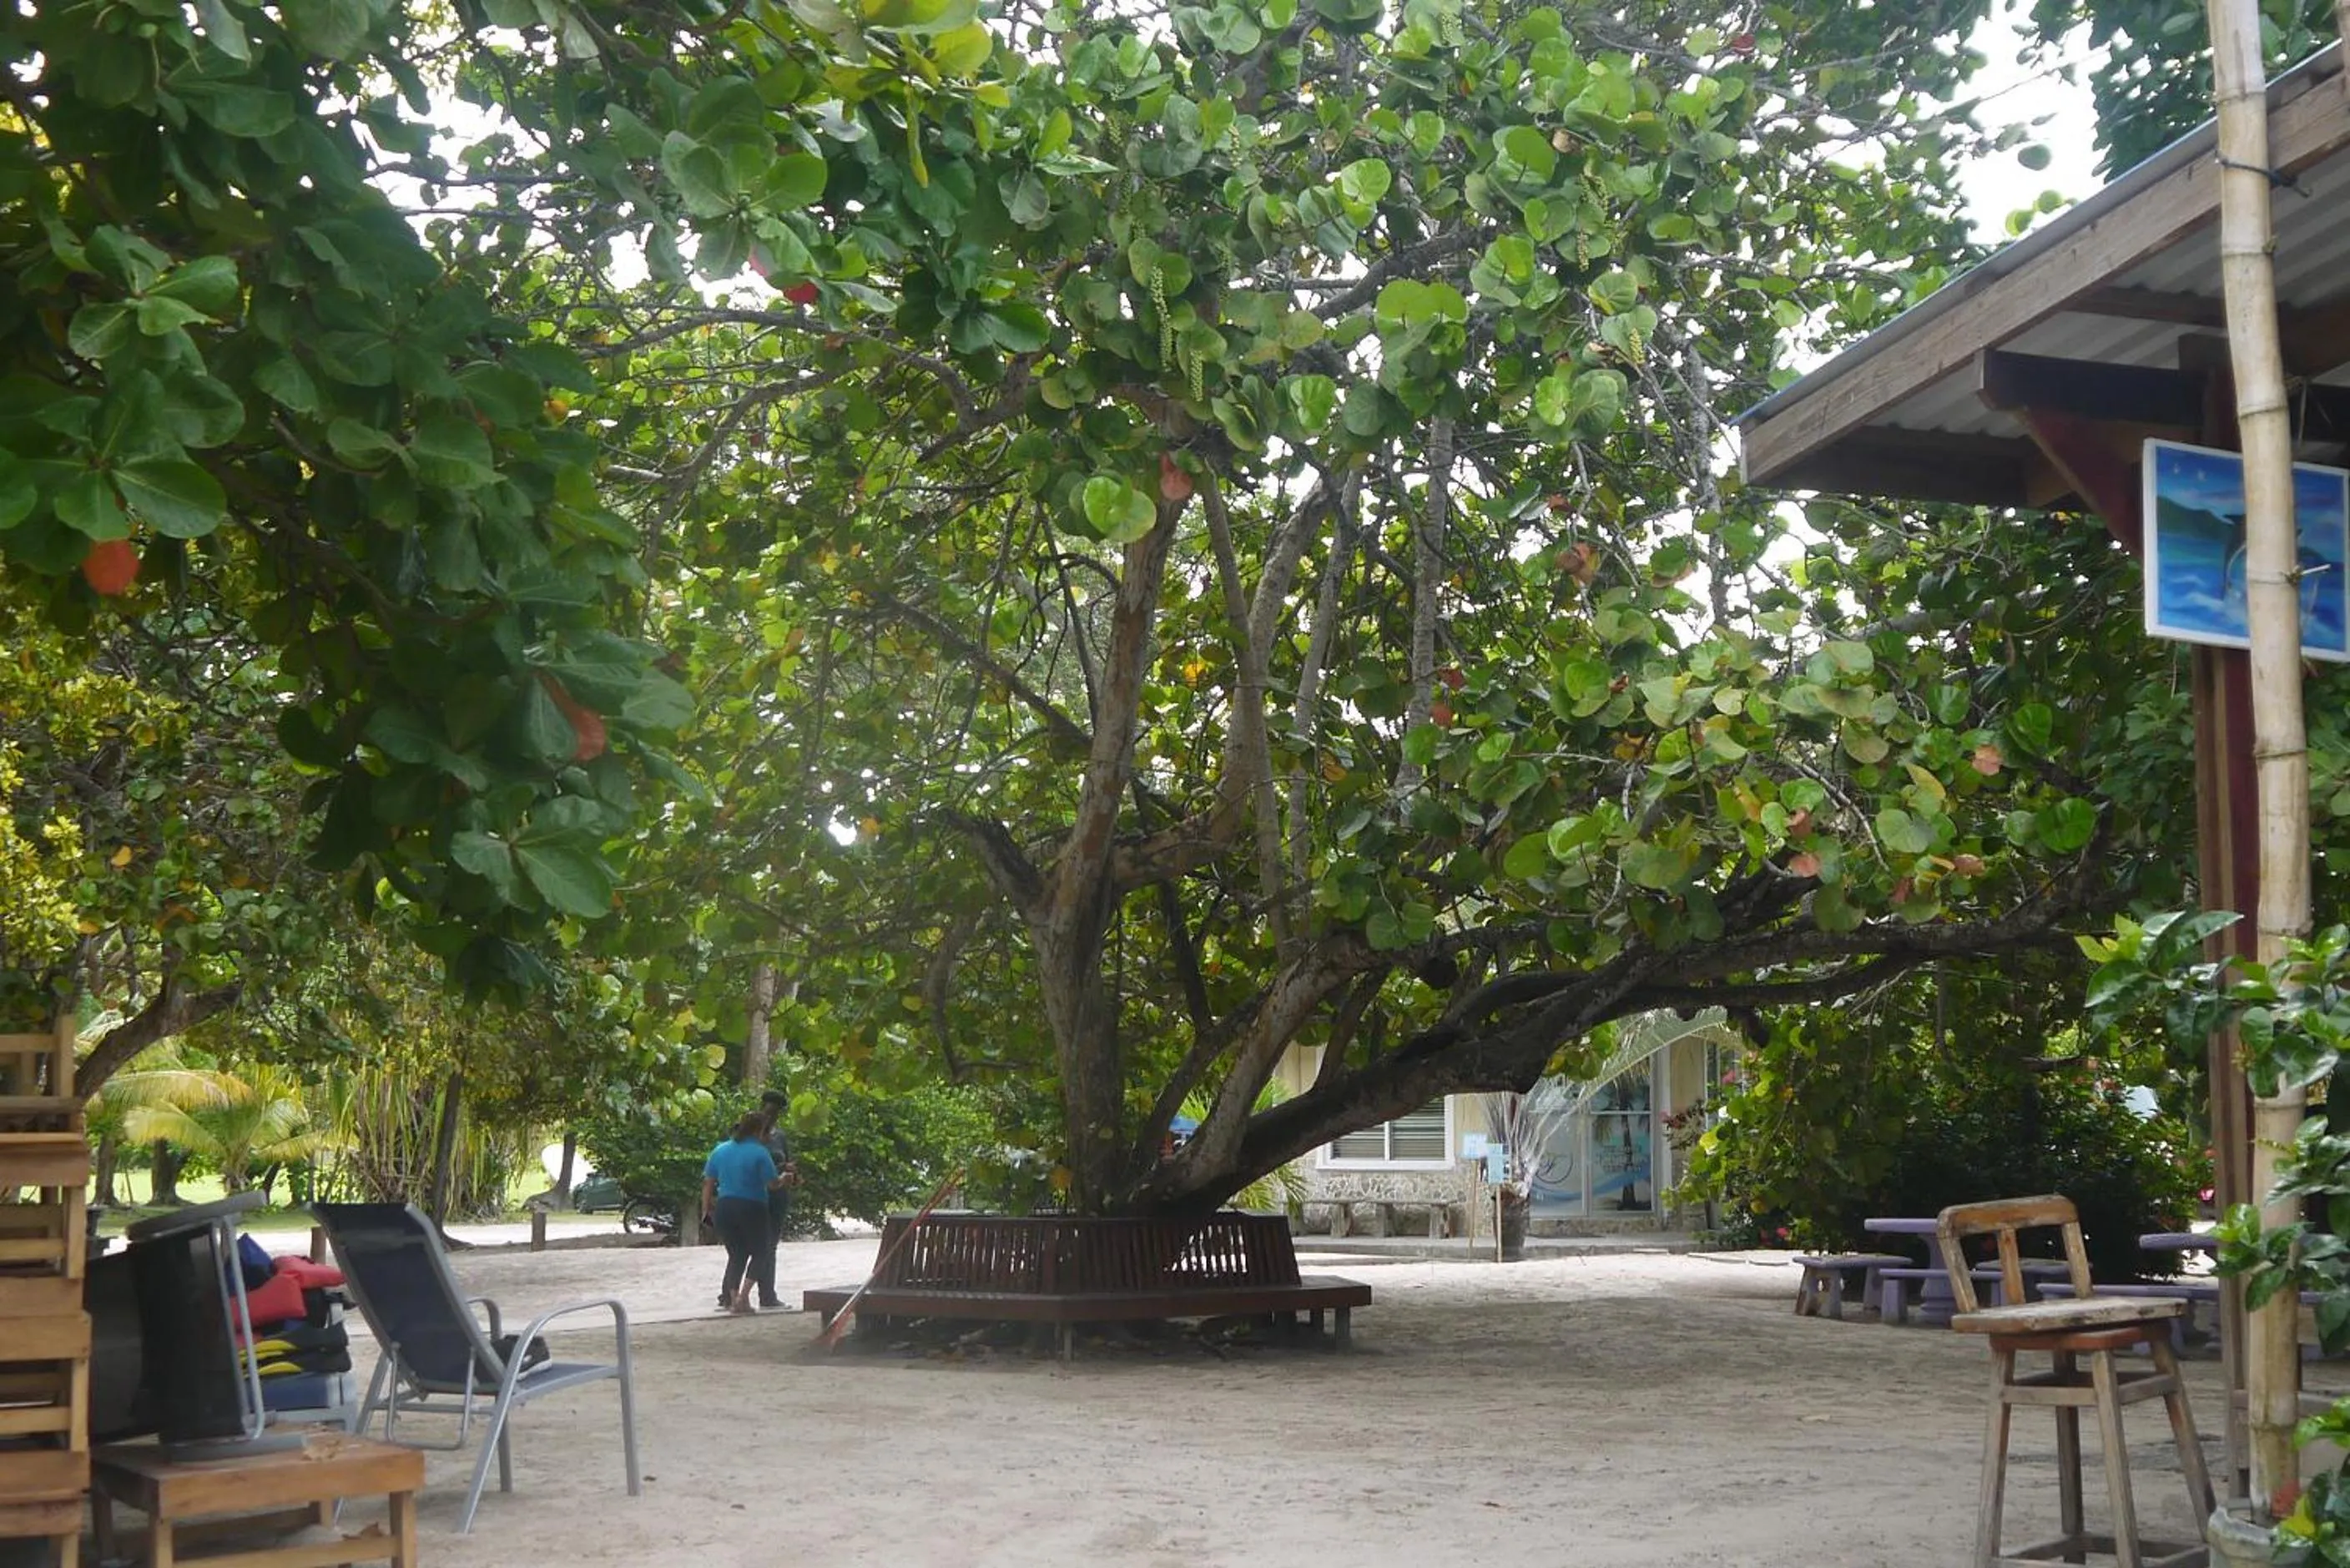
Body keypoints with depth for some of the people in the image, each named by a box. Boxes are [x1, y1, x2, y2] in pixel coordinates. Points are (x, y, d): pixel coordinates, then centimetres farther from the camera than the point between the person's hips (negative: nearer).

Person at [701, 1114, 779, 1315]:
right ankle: (743, 1296, -4)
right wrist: (785, 1178, 10)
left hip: (724, 1208, 5)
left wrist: (706, 1210, 14)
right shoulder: (760, 1153, -9)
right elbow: (772, 1184, -10)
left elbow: (708, 1183, 8)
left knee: (736, 1255, 15)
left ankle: (733, 1299, 6)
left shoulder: (720, 1150, 7)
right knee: (760, 1252, 10)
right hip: (751, 1208, -5)